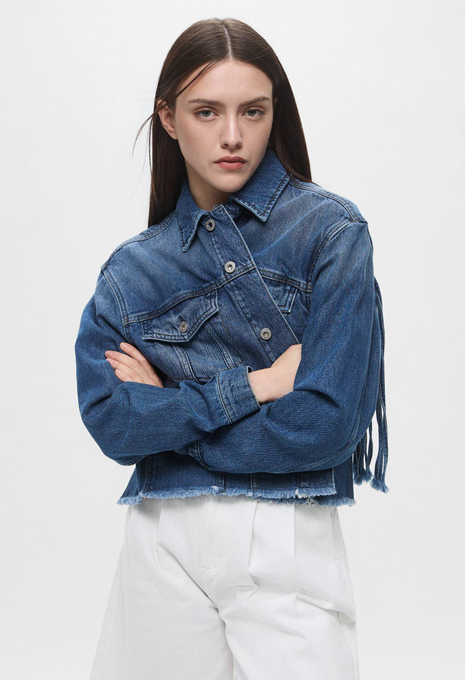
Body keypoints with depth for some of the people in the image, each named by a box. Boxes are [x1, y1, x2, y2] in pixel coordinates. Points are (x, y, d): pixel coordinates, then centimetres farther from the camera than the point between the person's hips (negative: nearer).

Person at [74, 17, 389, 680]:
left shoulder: (331, 230, -6)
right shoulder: (132, 269, 5)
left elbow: (329, 422, -13)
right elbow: (110, 422, -7)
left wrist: (170, 407, -7)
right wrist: (250, 385, -15)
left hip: (290, 543, -2)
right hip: (163, 544, 3)